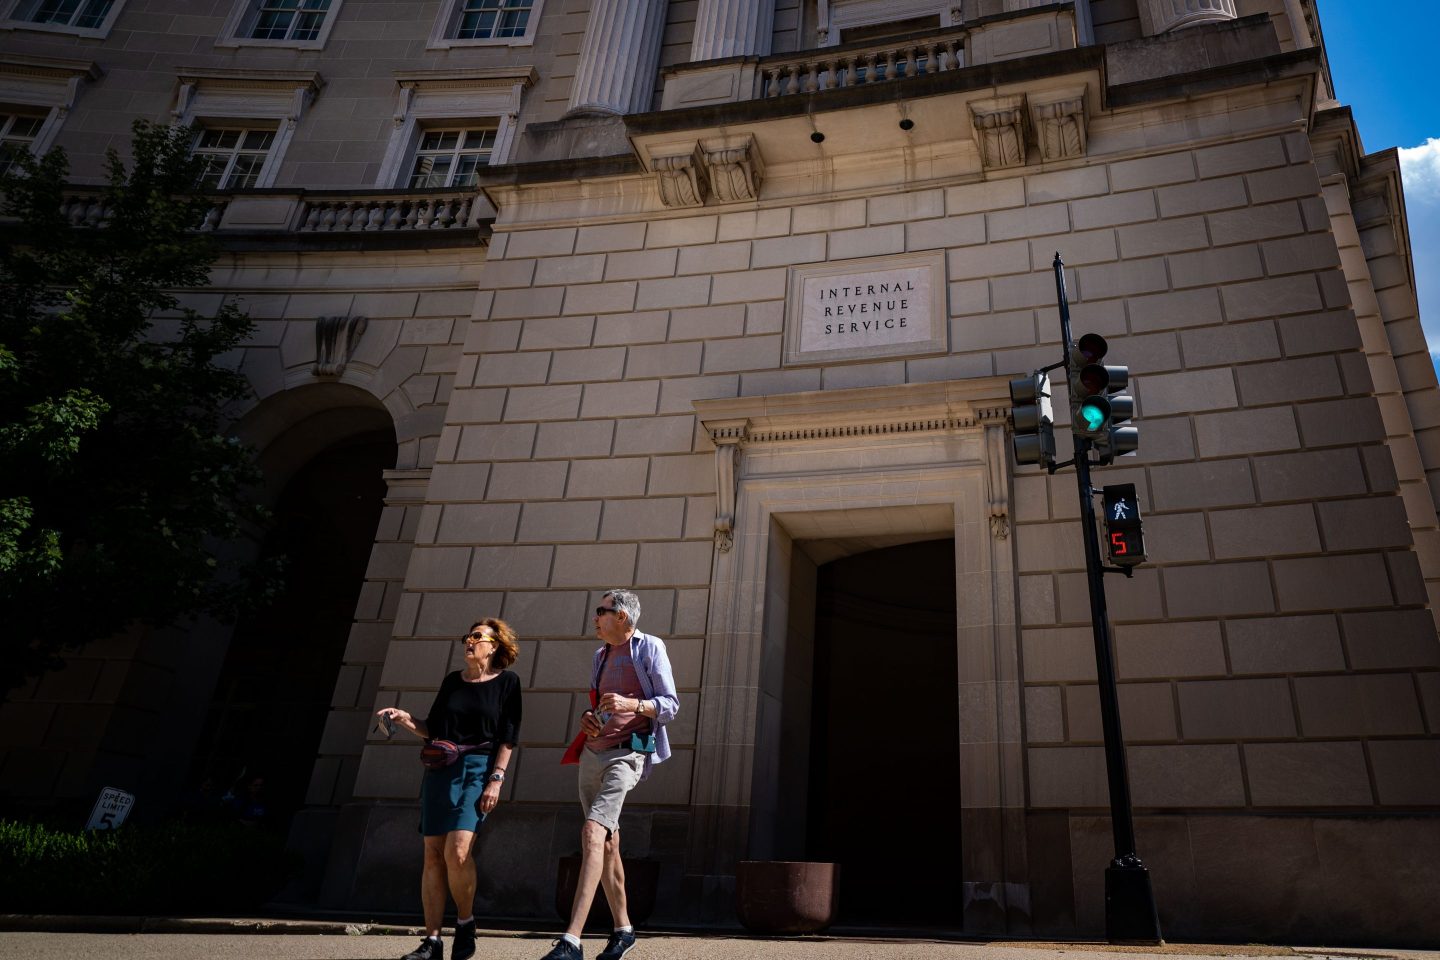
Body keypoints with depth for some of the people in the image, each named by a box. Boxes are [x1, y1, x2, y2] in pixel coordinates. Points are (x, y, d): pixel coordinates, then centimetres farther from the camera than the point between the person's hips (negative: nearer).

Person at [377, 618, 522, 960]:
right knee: (433, 854, 0)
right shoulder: (452, 681, 14)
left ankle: (465, 924, 5)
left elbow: (508, 737, -3)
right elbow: (432, 729, 15)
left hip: (479, 769, -4)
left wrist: (496, 779, -11)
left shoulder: (506, 682, 2)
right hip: (440, 767, 5)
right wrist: (405, 719, -2)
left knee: (457, 850, -19)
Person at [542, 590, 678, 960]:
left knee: (593, 834, -21)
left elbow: (670, 705, -6)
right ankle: (623, 929, 26)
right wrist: (586, 717, 3)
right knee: (607, 841, 12)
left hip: (625, 754, -8)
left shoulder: (650, 648, -3)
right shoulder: (601, 655, 18)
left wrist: (632, 704, -23)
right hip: (592, 753, 8)